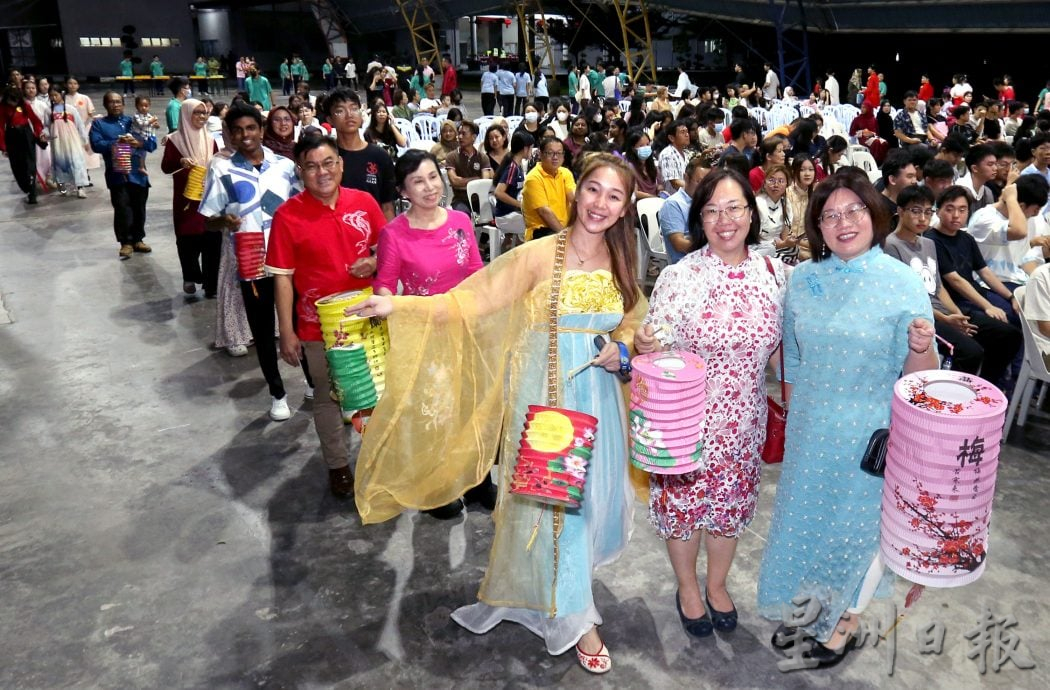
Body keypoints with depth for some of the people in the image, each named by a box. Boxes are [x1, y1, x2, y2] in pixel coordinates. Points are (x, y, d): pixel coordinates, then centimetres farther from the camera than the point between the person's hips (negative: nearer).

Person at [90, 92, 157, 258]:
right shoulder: (99, 124, 7)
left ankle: (138, 240, 21)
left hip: (138, 173, 3)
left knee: (139, 208, 8)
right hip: (117, 174, -3)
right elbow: (96, 145, -9)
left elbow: (153, 143, 4)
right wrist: (116, 143, -22)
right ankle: (126, 242, 0)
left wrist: (139, 143, -17)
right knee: (122, 209, -9)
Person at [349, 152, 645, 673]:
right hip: (545, 392, -5)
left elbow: (632, 318, 18)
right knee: (553, 496, 4)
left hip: (597, 395, 5)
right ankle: (573, 616, 23)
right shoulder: (539, 255, -14)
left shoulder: (620, 261, 3)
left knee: (591, 491, 15)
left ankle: (552, 588, 42)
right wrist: (399, 306, -31)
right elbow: (471, 301, -19)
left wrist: (620, 348, -5)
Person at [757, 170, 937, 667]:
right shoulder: (802, 280, -2)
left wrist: (922, 349, -31)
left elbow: (916, 375, -11)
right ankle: (817, 607, 42)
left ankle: (845, 621, 38)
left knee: (858, 522, 12)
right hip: (810, 429, 3)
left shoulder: (904, 284, -12)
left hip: (871, 433, -3)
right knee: (806, 515, 16)